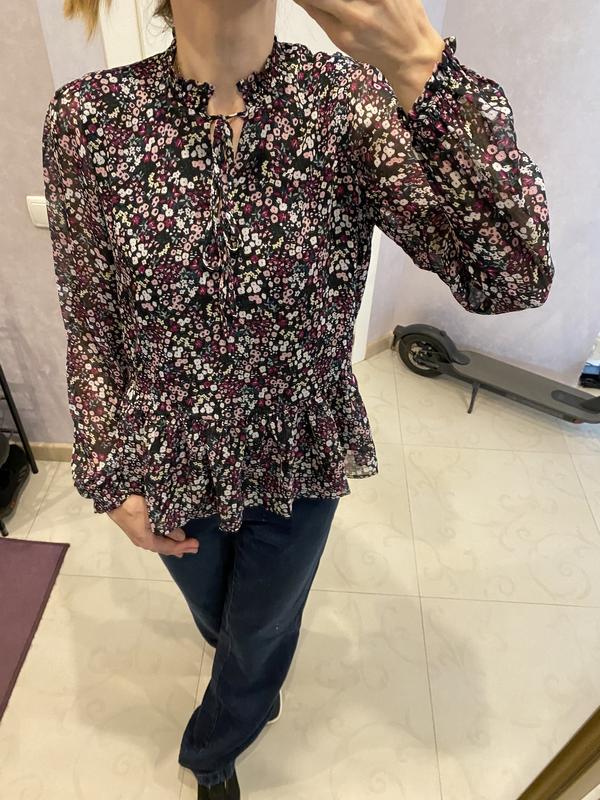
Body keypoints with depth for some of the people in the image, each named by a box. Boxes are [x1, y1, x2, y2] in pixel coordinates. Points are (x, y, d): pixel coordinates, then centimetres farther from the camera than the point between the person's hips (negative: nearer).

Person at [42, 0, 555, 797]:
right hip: (172, 466, 1)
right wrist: (112, 478, -4)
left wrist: (418, 64, -35)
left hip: (302, 461, 0)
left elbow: (515, 275, -26)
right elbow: (91, 327, -6)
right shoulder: (89, 117, -14)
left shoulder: (354, 101, -16)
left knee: (262, 632, 26)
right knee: (213, 613, 31)